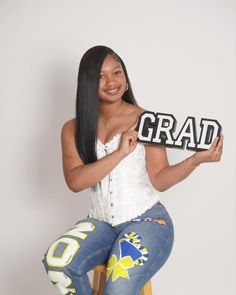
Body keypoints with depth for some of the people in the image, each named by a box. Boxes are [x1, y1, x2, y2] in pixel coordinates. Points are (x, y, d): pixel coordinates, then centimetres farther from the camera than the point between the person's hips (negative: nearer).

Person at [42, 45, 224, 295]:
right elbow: (74, 181, -9)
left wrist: (195, 160, -20)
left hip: (147, 219, -3)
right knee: (57, 261, -27)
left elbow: (159, 180, -3)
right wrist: (120, 153, -18)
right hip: (101, 222, 3)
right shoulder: (73, 130, 5)